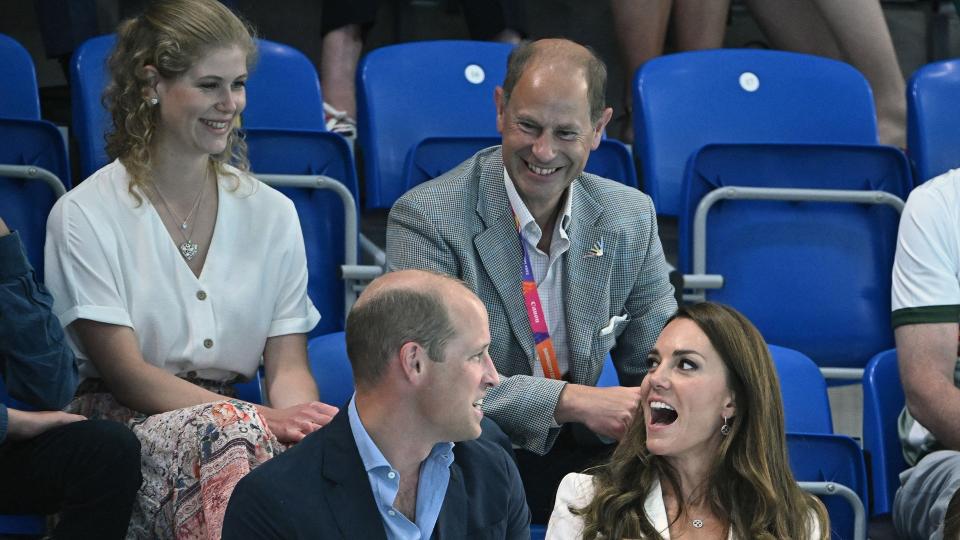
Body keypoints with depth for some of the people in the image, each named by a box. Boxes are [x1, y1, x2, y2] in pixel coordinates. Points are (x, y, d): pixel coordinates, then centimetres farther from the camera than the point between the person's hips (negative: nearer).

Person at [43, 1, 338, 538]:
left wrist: (311, 425, -20)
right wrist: (261, 418, -21)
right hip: (121, 428, -3)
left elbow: (288, 366, 6)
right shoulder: (86, 216, -2)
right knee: (229, 430, -37)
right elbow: (124, 371, -8)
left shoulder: (272, 213, 11)